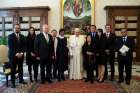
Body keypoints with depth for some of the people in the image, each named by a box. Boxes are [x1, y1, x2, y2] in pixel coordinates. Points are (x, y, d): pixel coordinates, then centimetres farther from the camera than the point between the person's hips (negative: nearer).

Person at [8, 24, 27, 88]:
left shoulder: (22, 36, 10)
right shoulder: (10, 36, -3)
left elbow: (24, 46, 7)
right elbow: (10, 47, -10)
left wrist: (21, 53, -8)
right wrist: (16, 54, -17)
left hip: (21, 55, 4)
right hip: (13, 55, -4)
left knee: (20, 68, 11)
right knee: (13, 69, 2)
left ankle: (21, 80, 24)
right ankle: (13, 82, 9)